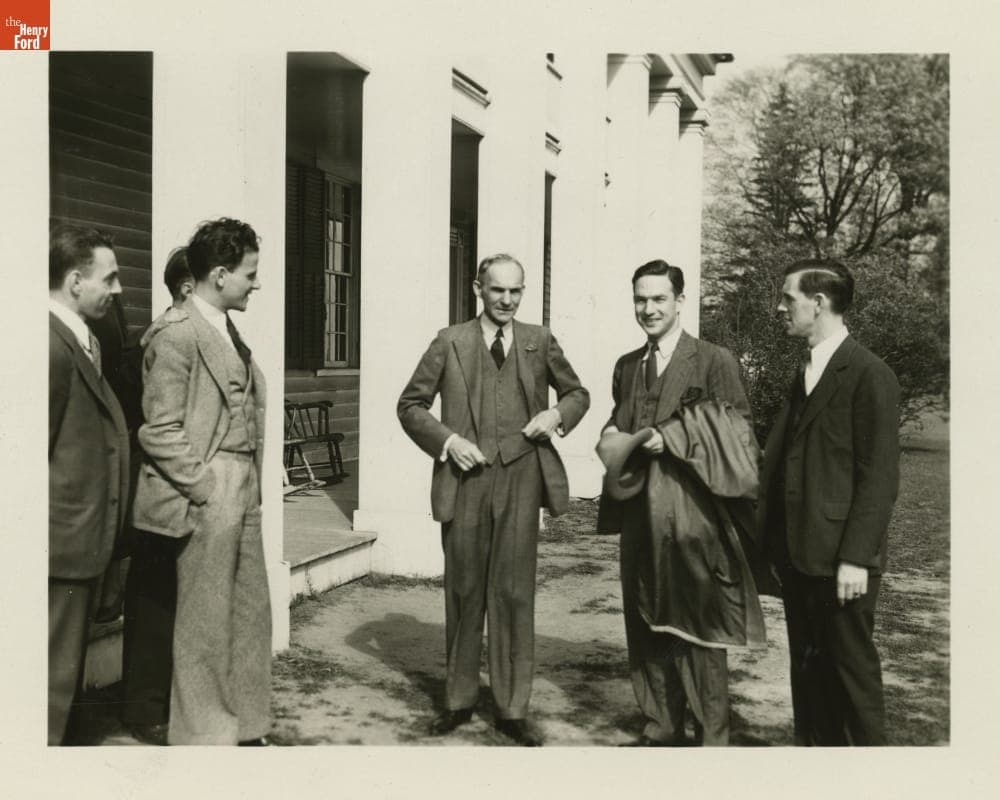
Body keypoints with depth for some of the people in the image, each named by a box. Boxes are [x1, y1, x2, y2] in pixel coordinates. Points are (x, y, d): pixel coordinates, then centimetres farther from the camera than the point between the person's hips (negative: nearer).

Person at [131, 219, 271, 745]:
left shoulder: (228, 332, 12)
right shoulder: (176, 337, -14)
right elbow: (160, 432, -16)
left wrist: (252, 483, 10)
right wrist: (206, 488, -14)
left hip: (243, 496, 9)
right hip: (209, 501, -9)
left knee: (251, 615, 15)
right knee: (205, 624, 3)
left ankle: (245, 728, 29)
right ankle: (204, 736, 17)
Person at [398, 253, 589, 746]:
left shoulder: (540, 342, 9)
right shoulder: (450, 342, 4)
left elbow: (578, 393, 20)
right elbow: (410, 404, 6)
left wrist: (556, 414, -2)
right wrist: (447, 440, -9)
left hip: (520, 480, 1)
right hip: (464, 480, 0)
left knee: (515, 593, 2)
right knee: (463, 592, 8)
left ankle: (513, 709, 13)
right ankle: (459, 700, 23)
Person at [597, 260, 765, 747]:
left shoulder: (714, 363, -4)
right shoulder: (626, 367, 14)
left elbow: (736, 437, -8)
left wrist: (669, 438, -16)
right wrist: (611, 438, 2)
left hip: (692, 519, -6)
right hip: (639, 518, 6)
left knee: (697, 630, -1)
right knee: (645, 625, 11)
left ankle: (711, 737, 12)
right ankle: (660, 727, 24)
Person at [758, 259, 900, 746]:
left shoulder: (869, 375, -10)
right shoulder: (805, 375, 15)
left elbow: (879, 475, -14)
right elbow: (780, 462, 12)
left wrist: (855, 557, -17)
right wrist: (772, 541, 5)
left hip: (839, 557, -7)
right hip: (797, 553, 8)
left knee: (852, 669, 3)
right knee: (807, 667, 14)